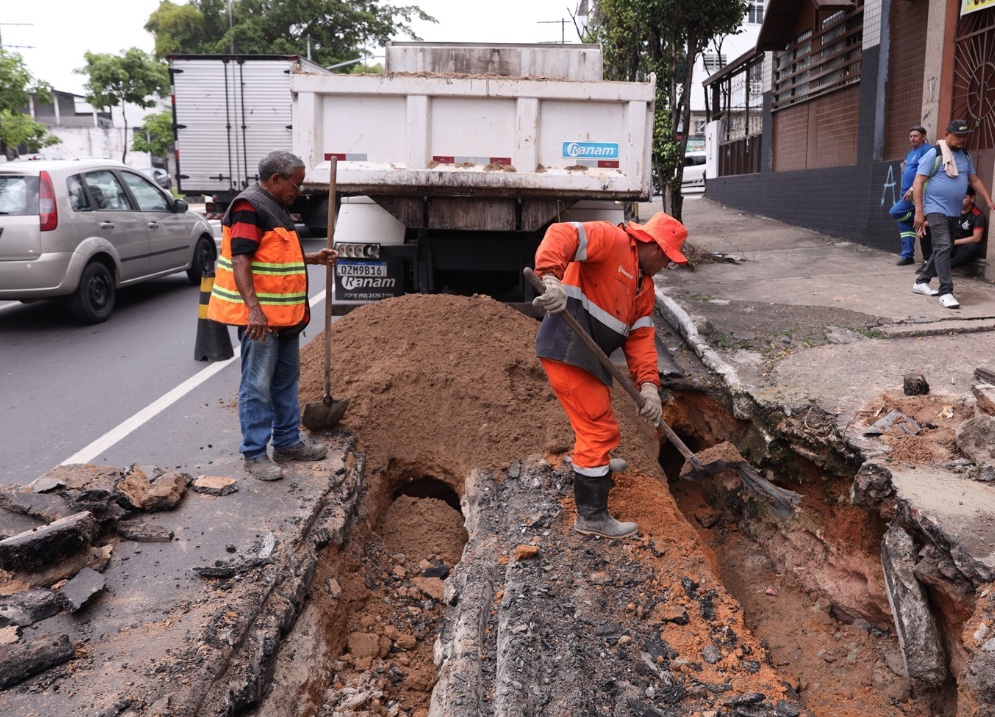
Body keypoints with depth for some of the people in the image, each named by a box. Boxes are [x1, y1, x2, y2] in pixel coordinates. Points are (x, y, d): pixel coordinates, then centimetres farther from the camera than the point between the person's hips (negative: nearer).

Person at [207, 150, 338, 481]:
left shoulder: (276, 207, 16)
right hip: (259, 316, -10)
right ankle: (254, 454, 4)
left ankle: (287, 442, 27)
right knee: (257, 385, -4)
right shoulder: (249, 208, -15)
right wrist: (253, 308, -32)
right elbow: (240, 261, -24)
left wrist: (314, 258, 18)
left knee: (286, 381, 16)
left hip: (286, 315, 10)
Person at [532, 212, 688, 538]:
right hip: (567, 349, -10)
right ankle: (591, 516, 7)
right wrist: (551, 277, -45)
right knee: (600, 429, -5)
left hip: (589, 356, 10)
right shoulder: (612, 239, -10)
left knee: (597, 421, 32)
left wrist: (648, 384, -5)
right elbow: (562, 234, -27)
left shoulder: (645, 284, 17)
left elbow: (641, 336, 9)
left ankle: (595, 464, 60)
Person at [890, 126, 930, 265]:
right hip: (907, 193, 9)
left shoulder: (926, 150, -9)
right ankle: (907, 255, 7)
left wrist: (912, 189, -22)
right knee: (904, 223, 6)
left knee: (895, 212, -20)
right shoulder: (911, 152, 20)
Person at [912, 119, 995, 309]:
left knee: (943, 249, 12)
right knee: (943, 247, -16)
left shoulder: (965, 156, 11)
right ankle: (946, 292, -17)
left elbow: (975, 180, 19)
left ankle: (921, 282, 25)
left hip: (954, 212, 8)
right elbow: (918, 182, -13)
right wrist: (919, 212, -19)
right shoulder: (934, 154, -9)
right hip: (936, 209, -7)